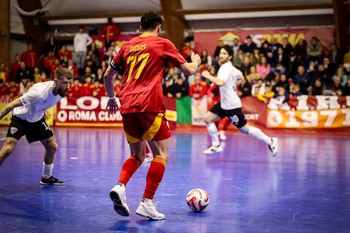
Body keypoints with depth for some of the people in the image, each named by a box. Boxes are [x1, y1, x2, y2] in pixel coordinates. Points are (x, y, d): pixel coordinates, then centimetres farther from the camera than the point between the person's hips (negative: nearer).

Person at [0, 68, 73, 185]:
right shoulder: (40, 92, -38)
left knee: (52, 147, 5)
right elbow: (13, 104, -33)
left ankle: (46, 177, 25)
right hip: (21, 118, -7)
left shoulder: (61, 91, -15)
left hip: (37, 119, 7)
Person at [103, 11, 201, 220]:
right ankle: (147, 203, -6)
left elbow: (108, 75, 24)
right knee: (161, 154, 3)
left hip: (127, 106, 5)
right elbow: (190, 71, 6)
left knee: (137, 155, 18)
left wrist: (112, 98, 39)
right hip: (149, 105, -5)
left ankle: (120, 186, -7)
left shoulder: (128, 46, 19)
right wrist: (196, 61, 28)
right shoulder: (163, 44, 6)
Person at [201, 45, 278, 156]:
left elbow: (220, 82, -39)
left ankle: (270, 141, 6)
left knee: (245, 129, -5)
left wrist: (208, 75, -26)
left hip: (231, 105, -10)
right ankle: (216, 145, 13)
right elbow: (240, 77, 26)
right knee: (208, 119, 6)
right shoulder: (230, 67, 9)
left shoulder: (226, 68, -20)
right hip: (224, 102, 10)